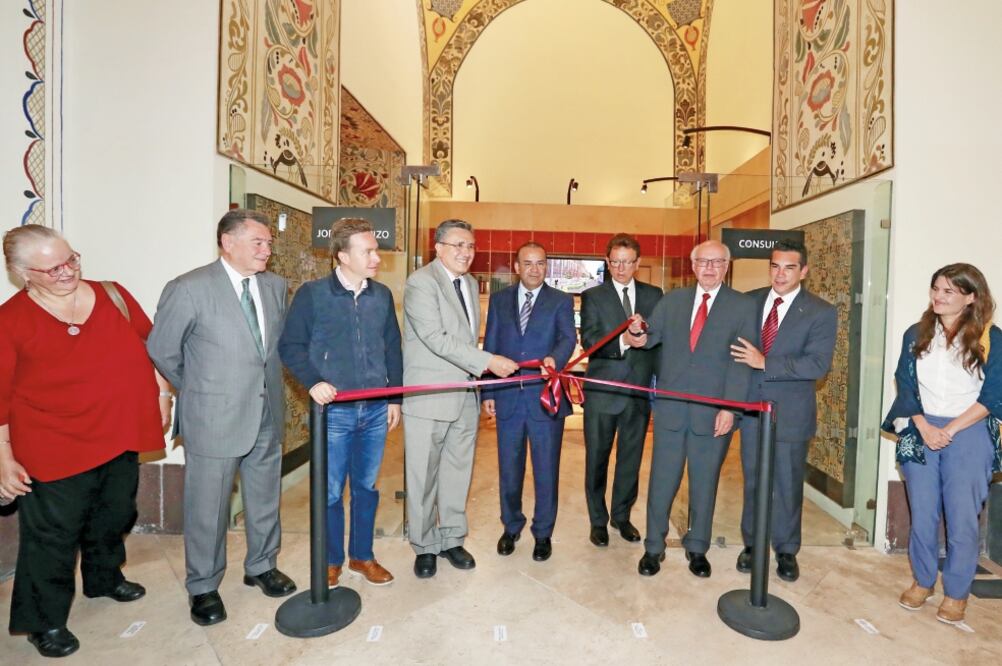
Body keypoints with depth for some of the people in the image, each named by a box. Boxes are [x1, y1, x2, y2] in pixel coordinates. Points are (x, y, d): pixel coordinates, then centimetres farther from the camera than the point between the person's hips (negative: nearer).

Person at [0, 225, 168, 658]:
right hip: (55, 452, -4)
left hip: (121, 438, 5)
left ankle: (104, 578, 49)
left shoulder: (114, 296, -3)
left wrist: (162, 394, 5)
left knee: (114, 517, 23)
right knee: (52, 536, 10)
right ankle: (45, 622, 32)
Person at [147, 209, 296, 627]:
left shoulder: (275, 286, 3)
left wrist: (268, 383, 9)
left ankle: (262, 567, 41)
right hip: (214, 417, -4)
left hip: (267, 414, 5)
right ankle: (203, 587, 33)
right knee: (208, 507, 11)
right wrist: (196, 391, 7)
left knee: (265, 499, 19)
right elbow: (161, 350, -3)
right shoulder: (189, 289, -13)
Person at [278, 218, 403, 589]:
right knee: (330, 491, 9)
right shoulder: (312, 294, -5)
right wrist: (313, 382, -18)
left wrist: (395, 398, 9)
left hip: (376, 410, 3)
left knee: (366, 486, 15)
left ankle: (362, 556, 33)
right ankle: (331, 560, 31)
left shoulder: (382, 295, 5)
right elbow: (290, 346, -3)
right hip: (333, 410, -3)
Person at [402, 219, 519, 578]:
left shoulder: (470, 283, 14)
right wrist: (487, 361, -24)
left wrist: (480, 380, 14)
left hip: (466, 396, 7)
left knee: (458, 472, 14)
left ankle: (451, 539, 31)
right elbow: (436, 337, -22)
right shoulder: (421, 282, -12)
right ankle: (424, 546, 24)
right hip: (429, 398, -7)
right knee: (423, 475, 6)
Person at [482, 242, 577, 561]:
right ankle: (511, 527, 36)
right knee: (509, 469, 14)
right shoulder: (499, 300, 8)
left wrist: (554, 358, -36)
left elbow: (568, 337, -13)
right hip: (507, 398, 2)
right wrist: (487, 392, 4)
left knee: (546, 471, 9)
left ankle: (543, 533, 29)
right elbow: (490, 346, 8)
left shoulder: (561, 301, 2)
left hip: (545, 398, -2)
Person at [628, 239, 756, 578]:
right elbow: (653, 334, 1)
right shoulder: (672, 300, 8)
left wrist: (729, 407, -13)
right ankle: (653, 546, 25)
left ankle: (697, 548, 32)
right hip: (670, 407, 2)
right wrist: (640, 336, -24)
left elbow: (741, 362, -7)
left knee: (704, 482, 13)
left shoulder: (743, 306, -1)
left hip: (713, 411, -1)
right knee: (662, 480, 9)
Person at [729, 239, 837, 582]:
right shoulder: (750, 301, 3)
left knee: (788, 484, 12)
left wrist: (765, 363, -24)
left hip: (791, 412, -2)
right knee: (753, 480, 15)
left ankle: (786, 551, 32)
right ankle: (751, 543, 33)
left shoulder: (821, 312, -7)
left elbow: (818, 364, -17)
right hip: (751, 406, 3)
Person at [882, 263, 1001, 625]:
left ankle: (956, 593, 22)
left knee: (961, 519, 3)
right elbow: (906, 386, 4)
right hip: (920, 432, 2)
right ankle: (922, 581, 27)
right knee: (922, 514, 9)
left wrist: (949, 430, -11)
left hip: (968, 434, -2)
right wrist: (924, 427, -8)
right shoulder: (916, 334, 5)